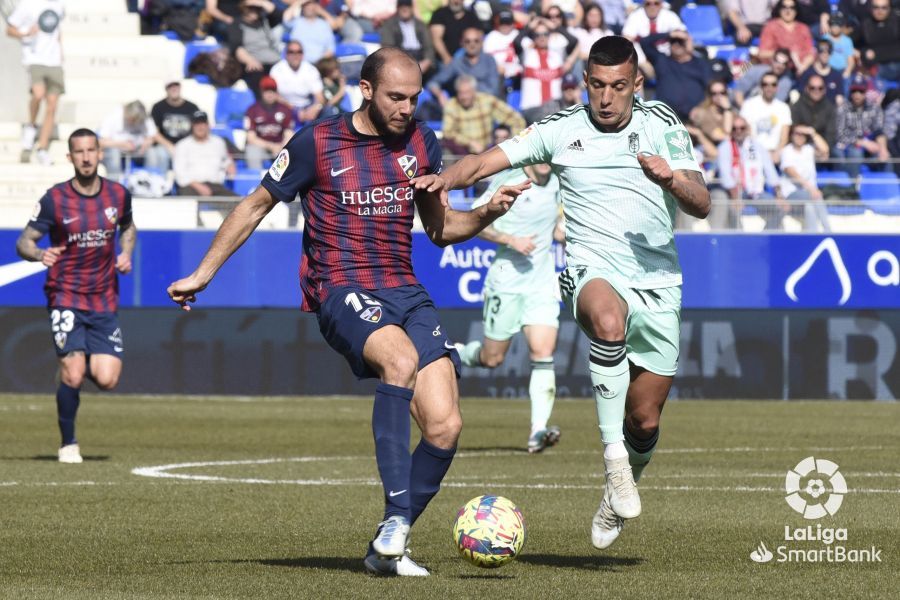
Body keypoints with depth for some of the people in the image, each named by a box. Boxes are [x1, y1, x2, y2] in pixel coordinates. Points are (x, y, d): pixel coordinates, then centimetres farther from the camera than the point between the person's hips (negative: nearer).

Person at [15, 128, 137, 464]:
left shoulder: (118, 195, 2)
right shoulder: (54, 199, -8)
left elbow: (128, 227, 24)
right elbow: (23, 242, -5)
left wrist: (126, 253, 4)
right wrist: (39, 254, -28)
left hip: (105, 301, 3)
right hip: (66, 298, -3)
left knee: (107, 380, -8)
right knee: (73, 375, -16)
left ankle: (87, 365, 30)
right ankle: (68, 444, 5)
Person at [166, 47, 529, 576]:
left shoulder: (420, 142, 10)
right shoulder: (317, 144, -3)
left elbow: (440, 228, 21)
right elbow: (256, 206, 10)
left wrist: (488, 213, 1)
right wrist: (202, 274, 13)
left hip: (406, 292, 5)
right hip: (342, 291, -5)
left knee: (445, 427, -11)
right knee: (401, 358, -38)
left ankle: (388, 550, 6)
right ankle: (395, 521, -38)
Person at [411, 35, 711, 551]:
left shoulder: (664, 127, 4)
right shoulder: (563, 130, 2)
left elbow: (701, 206, -2)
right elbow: (489, 161, -1)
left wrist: (673, 180, -23)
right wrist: (446, 178, -21)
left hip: (658, 285, 2)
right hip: (593, 271, -2)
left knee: (645, 420, 4)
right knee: (609, 321, -40)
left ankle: (621, 493, 36)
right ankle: (614, 456, -35)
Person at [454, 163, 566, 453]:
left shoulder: (555, 184, 9)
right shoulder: (507, 181, -10)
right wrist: (511, 240, -20)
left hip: (542, 285, 4)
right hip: (506, 284, -4)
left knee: (543, 353, -12)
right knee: (492, 358, 6)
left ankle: (538, 431, -15)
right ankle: (454, 354, 40)